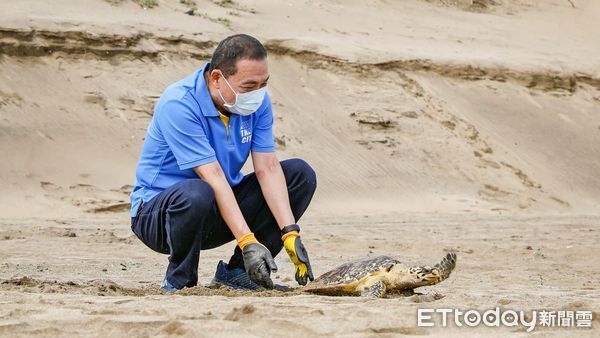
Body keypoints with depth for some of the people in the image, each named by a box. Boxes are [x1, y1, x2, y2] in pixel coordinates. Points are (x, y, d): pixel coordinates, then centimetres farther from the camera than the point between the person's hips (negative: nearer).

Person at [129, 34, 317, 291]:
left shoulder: (257, 101, -5)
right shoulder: (178, 104, -25)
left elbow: (267, 168, -10)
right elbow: (213, 177, -32)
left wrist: (291, 234, -22)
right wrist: (248, 242, -37)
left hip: (221, 209, 7)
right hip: (158, 210, -7)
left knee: (301, 173, -6)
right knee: (197, 194, -41)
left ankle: (236, 271, -4)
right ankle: (179, 281, -13)